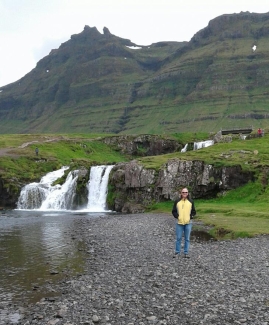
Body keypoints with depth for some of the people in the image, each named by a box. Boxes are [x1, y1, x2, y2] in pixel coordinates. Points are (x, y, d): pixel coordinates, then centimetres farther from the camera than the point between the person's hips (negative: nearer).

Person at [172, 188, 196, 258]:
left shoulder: (191, 201, 6)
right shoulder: (177, 201, 4)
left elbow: (194, 211, 10)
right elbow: (174, 211, 7)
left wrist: (191, 217, -5)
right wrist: (177, 216, -9)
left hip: (188, 223, 1)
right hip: (179, 223, -1)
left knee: (187, 239, 6)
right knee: (178, 238, 4)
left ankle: (186, 253, 14)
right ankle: (177, 252, 14)